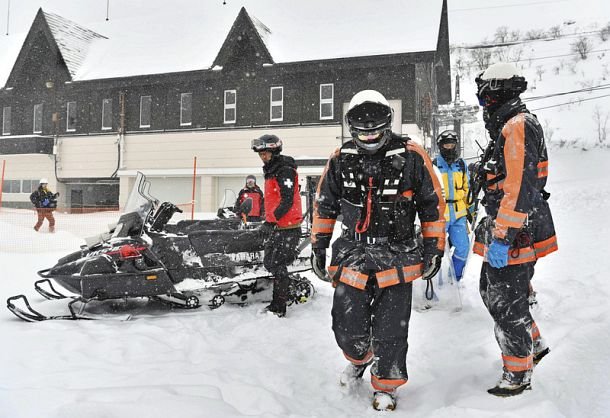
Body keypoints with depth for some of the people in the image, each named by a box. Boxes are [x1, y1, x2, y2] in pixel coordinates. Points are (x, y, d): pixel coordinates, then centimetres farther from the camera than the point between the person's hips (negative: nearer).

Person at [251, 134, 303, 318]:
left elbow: (287, 201, -23)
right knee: (269, 263, 14)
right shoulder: (271, 172, 17)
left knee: (278, 266, -6)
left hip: (287, 227, -10)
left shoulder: (285, 171, -15)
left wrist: (270, 221, -23)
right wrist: (267, 221, 21)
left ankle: (278, 308, 3)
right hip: (276, 226, 10)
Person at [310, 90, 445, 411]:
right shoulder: (340, 160, 1)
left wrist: (434, 250, 3)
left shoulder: (412, 156, -6)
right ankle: (359, 359, 40)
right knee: (348, 330, 5)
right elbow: (324, 206, 12)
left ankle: (386, 386, 29)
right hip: (352, 256, 2)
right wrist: (318, 247, 11)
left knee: (390, 333, 3)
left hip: (398, 258, -2)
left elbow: (433, 205, 3)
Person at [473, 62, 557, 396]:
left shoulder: (518, 126, -16)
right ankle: (534, 344, 36)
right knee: (492, 291, 20)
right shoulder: (508, 128, 17)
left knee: (507, 304, 0)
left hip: (514, 236, -10)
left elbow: (519, 188, -25)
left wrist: (502, 237, -26)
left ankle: (518, 375, 16)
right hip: (505, 231, 10)